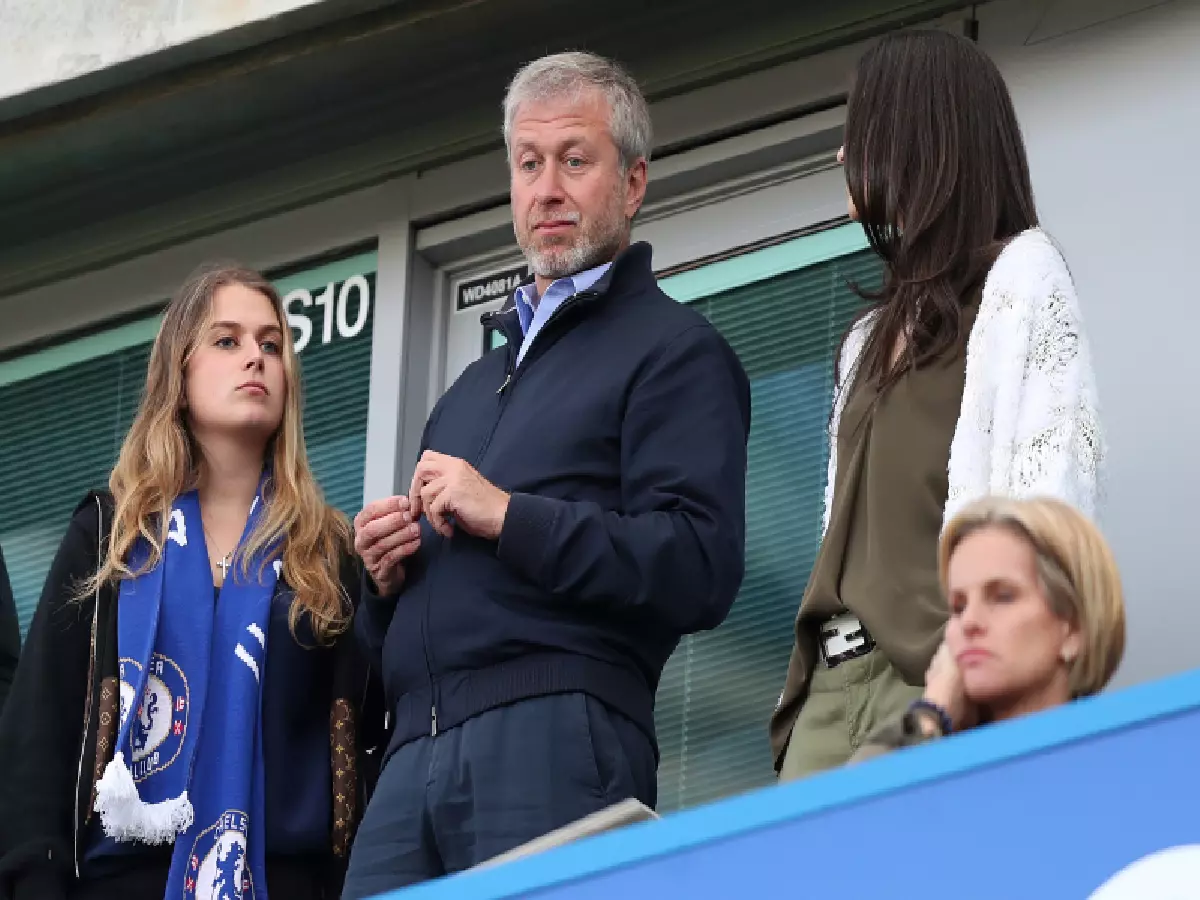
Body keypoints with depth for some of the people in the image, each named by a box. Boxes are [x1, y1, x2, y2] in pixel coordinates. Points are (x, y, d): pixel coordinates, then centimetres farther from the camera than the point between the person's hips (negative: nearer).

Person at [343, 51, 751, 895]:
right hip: (417, 755, 7)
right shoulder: (476, 385, 29)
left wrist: (509, 516, -11)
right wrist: (386, 577, 10)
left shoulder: (674, 351, 5)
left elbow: (700, 571, -11)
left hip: (558, 738, -7)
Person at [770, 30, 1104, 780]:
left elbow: (1046, 487, -8)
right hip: (836, 680, 7)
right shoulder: (877, 333, 26)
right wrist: (802, 694, 11)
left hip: (932, 671, -7)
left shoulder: (1020, 277, 3)